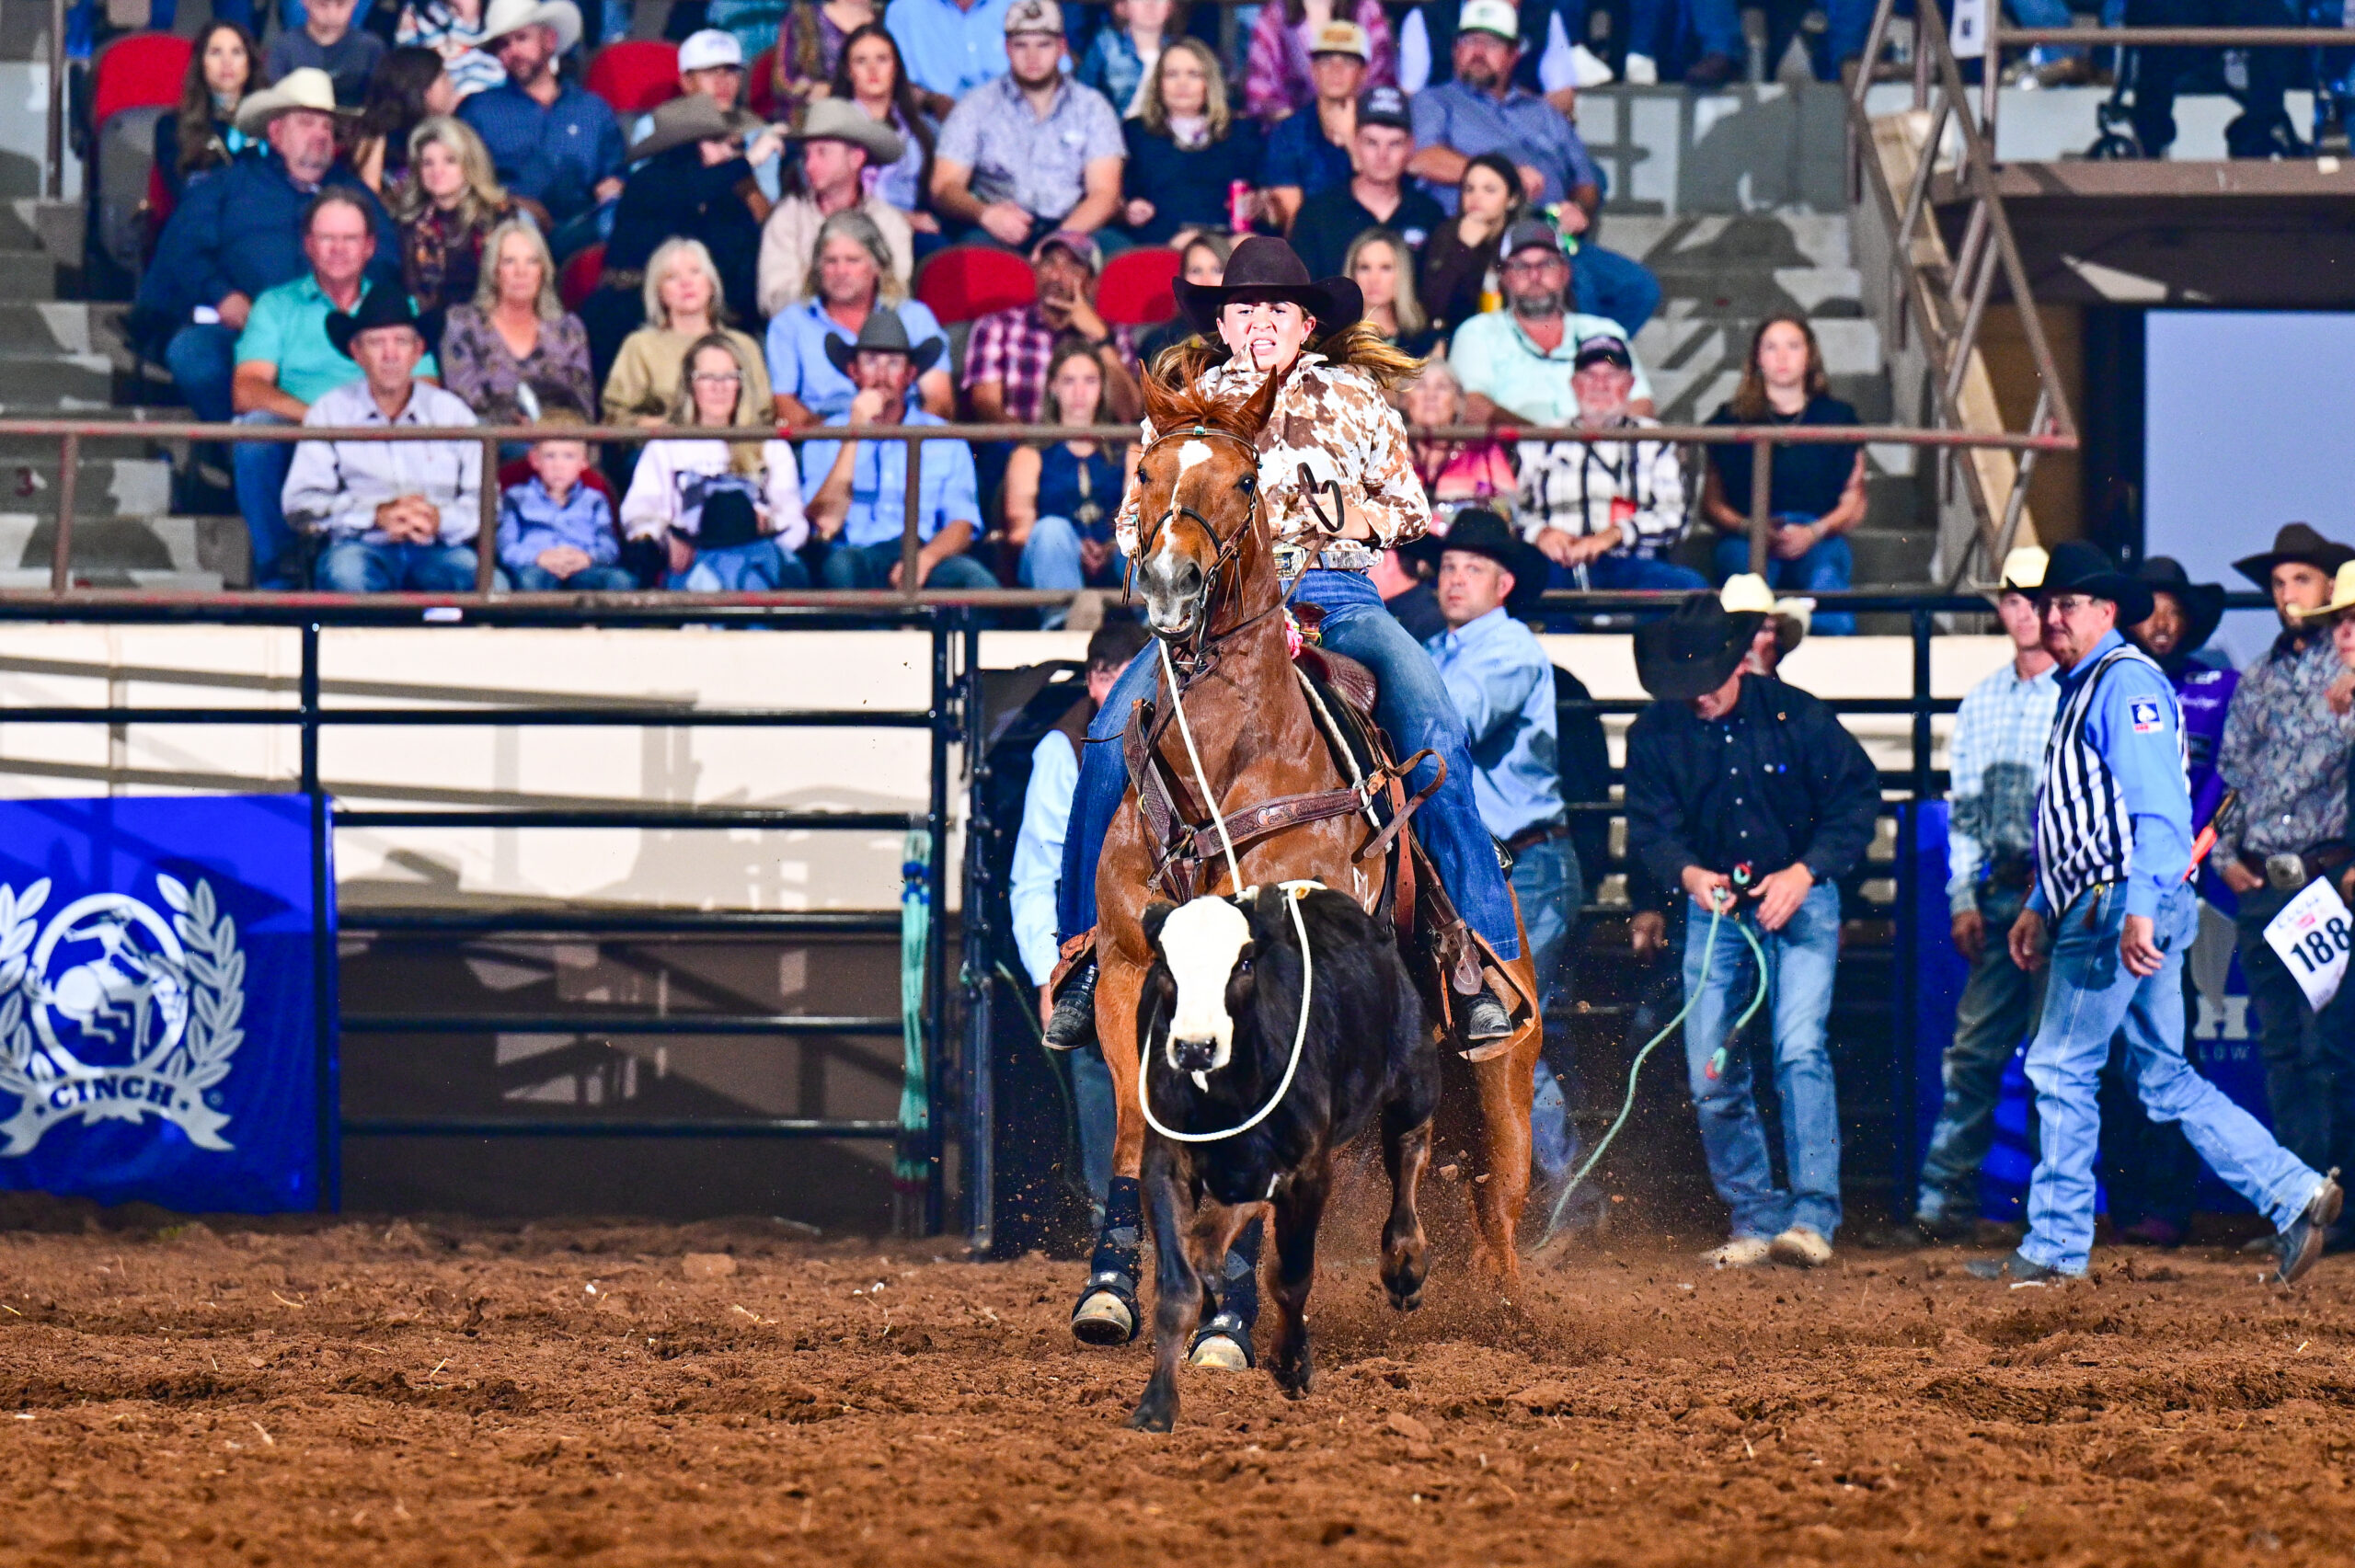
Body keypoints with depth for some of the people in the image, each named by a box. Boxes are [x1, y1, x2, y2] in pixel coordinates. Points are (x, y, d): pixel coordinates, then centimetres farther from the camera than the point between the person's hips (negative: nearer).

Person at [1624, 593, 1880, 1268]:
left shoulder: (1796, 716, -10)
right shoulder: (1655, 735, -4)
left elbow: (1858, 796, -4)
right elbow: (1649, 830, -6)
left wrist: (1804, 872, -16)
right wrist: (1689, 873, -28)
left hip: (1799, 904, -3)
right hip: (1714, 908, 3)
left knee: (1800, 1050, -18)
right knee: (1712, 1078, -1)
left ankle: (1813, 1218, -16)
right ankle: (1756, 1220, 11)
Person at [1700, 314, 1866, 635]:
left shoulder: (1836, 417, 20)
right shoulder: (1733, 420, 19)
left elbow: (1854, 504, 15)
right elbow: (1712, 504, 14)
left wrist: (1814, 533, -6)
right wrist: (1750, 529, -7)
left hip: (1819, 540, 0)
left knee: (1825, 584, -38)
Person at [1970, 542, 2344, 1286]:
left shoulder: (2125, 682, -12)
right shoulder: (2078, 689, 20)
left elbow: (2157, 807, -21)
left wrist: (2139, 909, -28)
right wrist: (2040, 905, 27)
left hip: (2122, 903, -10)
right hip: (2095, 908, 10)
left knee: (2061, 1066, -5)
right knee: (2165, 1079, 9)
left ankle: (2056, 1246, 1)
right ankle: (2292, 1193, 6)